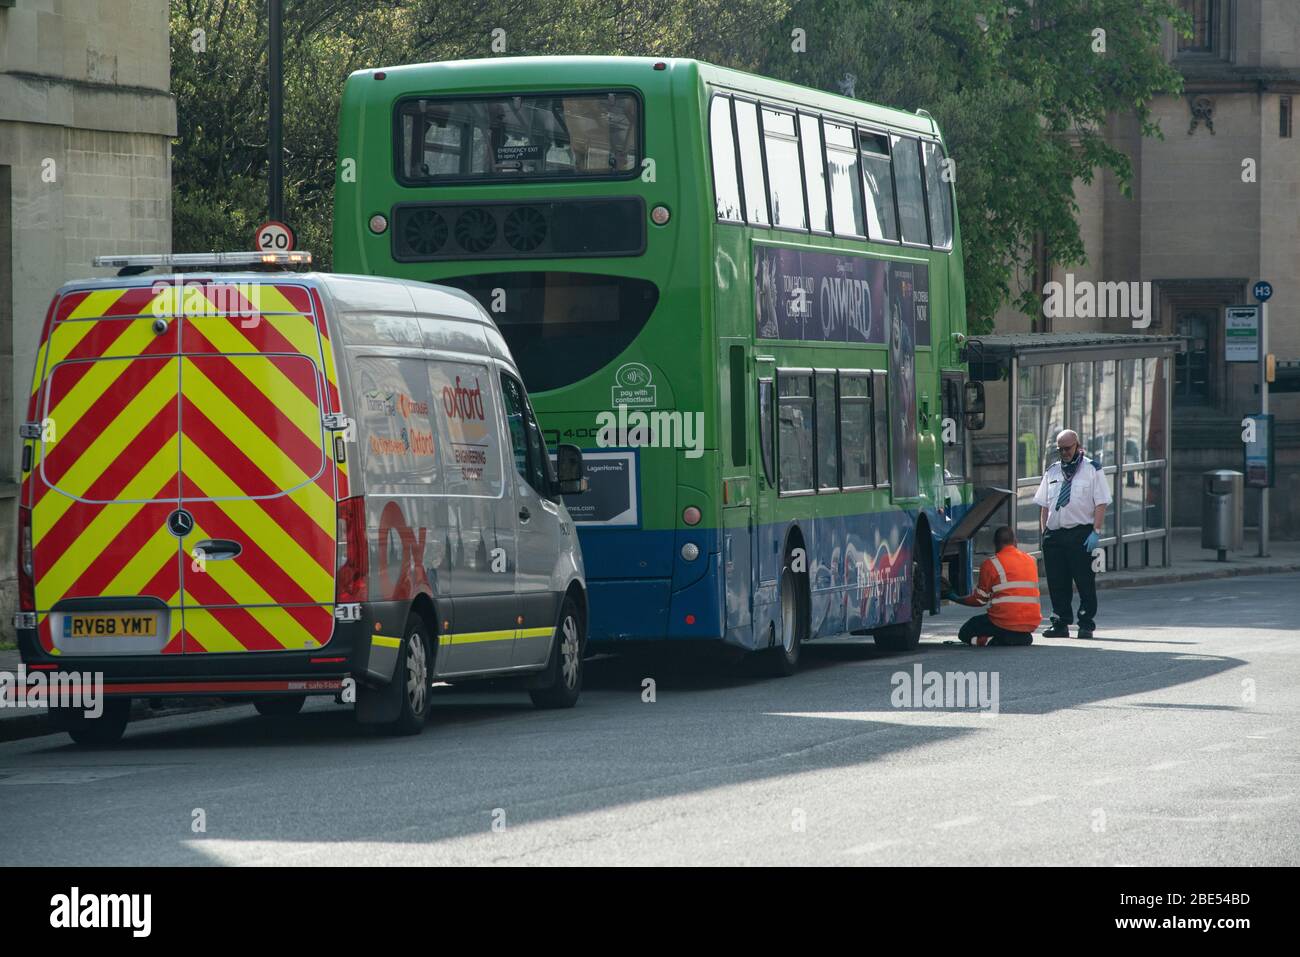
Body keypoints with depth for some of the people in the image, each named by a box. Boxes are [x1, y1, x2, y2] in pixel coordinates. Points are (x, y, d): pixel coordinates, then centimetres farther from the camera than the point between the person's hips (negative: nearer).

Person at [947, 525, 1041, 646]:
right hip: (1032, 623, 5)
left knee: (965, 633, 16)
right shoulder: (1031, 561, 11)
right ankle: (1023, 637, 4)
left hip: (1004, 622, -5)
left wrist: (956, 599, 21)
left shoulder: (991, 564, -5)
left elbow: (979, 600, 3)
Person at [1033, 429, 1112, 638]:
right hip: (1054, 533, 5)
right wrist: (1044, 532, 7)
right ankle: (1060, 624, 13)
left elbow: (1101, 504, -5)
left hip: (1081, 533, -5)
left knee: (1085, 582, -1)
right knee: (1056, 582, 5)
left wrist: (1096, 532, -13)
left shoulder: (1091, 470, 1)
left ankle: (1086, 625, 6)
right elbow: (1044, 505, 17)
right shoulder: (1052, 472, 15)